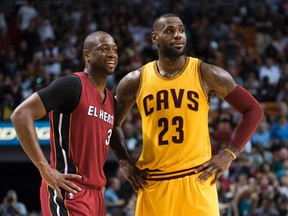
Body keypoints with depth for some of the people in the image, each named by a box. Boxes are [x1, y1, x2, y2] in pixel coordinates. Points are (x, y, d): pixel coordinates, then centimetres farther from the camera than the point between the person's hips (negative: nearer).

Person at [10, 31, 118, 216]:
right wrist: (45, 170, -21)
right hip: (69, 192, -9)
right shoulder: (72, 85, -9)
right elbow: (21, 115, -18)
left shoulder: (110, 100, 17)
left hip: (96, 193, 9)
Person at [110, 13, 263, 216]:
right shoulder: (135, 81, 4)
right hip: (153, 182, 2)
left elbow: (254, 110, 2)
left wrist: (229, 154, -6)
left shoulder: (206, 74, -2)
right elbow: (112, 123, 19)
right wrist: (125, 162, 5)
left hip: (197, 179, -2)